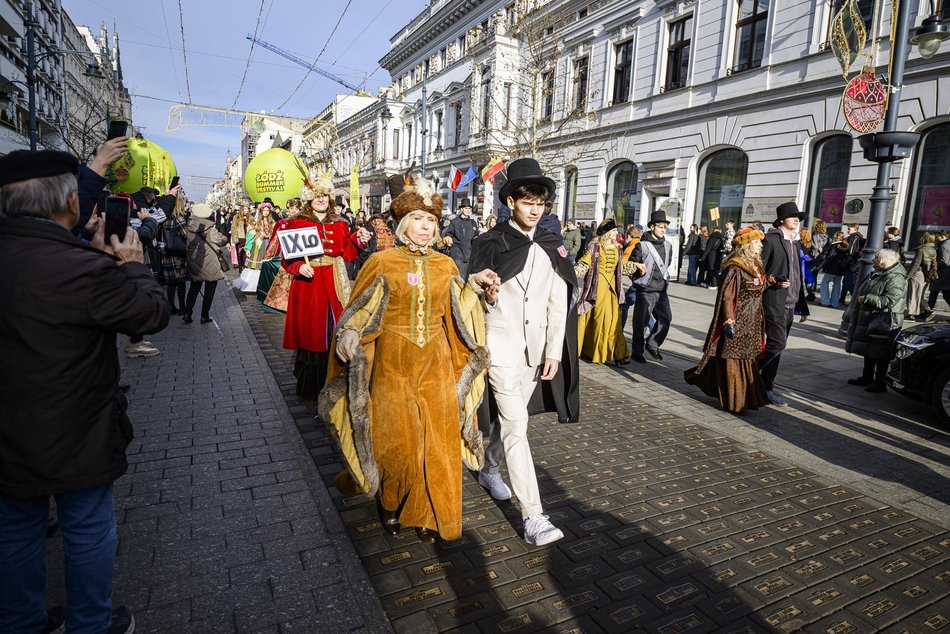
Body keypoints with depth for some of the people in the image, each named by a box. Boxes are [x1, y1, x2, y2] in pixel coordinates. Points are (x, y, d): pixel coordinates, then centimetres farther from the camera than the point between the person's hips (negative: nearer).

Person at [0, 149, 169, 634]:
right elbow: (154, 312, -17)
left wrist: (97, 255, 8)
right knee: (88, 531, 14)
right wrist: (133, 265, -3)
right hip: (76, 435, -7)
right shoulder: (82, 267, -28)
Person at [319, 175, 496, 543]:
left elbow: (455, 315, 7)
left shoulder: (445, 266, 6)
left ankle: (424, 512, 27)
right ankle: (389, 502, 33)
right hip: (393, 365, -3)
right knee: (397, 440, 3)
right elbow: (360, 313, -1)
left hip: (434, 364, 3)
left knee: (436, 441, 5)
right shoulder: (382, 262, -2)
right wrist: (349, 337, -20)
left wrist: (474, 288, -6)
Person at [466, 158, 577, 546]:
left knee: (509, 418, 17)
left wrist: (554, 352, 1)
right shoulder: (491, 244, -4)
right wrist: (485, 293, -22)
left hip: (536, 350, 4)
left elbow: (558, 305, 5)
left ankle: (489, 470, 43)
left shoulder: (552, 248, 6)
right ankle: (533, 517, -4)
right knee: (516, 426, -7)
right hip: (502, 347, -4)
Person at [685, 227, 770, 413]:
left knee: (748, 360, 15)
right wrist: (729, 322, -24)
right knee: (734, 361, -1)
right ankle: (734, 402, 8)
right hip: (738, 324, -9)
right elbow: (726, 297, -19)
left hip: (752, 325, 9)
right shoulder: (735, 269, -15)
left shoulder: (755, 266, 12)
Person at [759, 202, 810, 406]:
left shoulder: (795, 244, 19)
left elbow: (797, 277, 21)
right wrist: (773, 281, -24)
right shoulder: (770, 240, -6)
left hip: (790, 305, 8)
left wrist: (803, 306, 19)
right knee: (777, 344, -15)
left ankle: (766, 388, 15)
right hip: (773, 303, -8)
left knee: (777, 347, 9)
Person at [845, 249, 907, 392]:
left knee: (880, 354, -2)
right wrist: (860, 297, 10)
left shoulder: (895, 278, -17)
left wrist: (866, 299, -21)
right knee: (868, 351, 17)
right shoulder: (876, 274, 12)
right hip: (868, 320, 9)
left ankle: (880, 383, 7)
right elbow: (863, 292, 26)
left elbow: (889, 301, -25)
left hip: (883, 323, -9)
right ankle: (867, 377, 29)